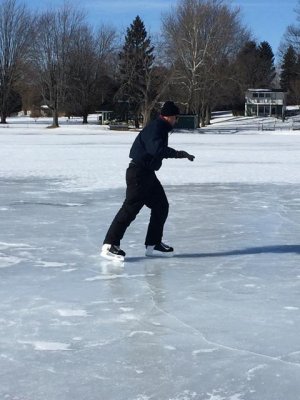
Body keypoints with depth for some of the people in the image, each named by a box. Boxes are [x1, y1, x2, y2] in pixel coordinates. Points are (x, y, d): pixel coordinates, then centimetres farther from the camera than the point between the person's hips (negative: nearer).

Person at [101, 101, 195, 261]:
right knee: (130, 208, -12)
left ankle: (153, 244, 19)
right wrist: (177, 153, -26)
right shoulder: (155, 128, -18)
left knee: (161, 206, 12)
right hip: (138, 173, -11)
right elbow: (157, 150, -32)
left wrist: (181, 154, 23)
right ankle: (109, 245, -11)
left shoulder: (161, 128, 15)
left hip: (147, 173, 11)